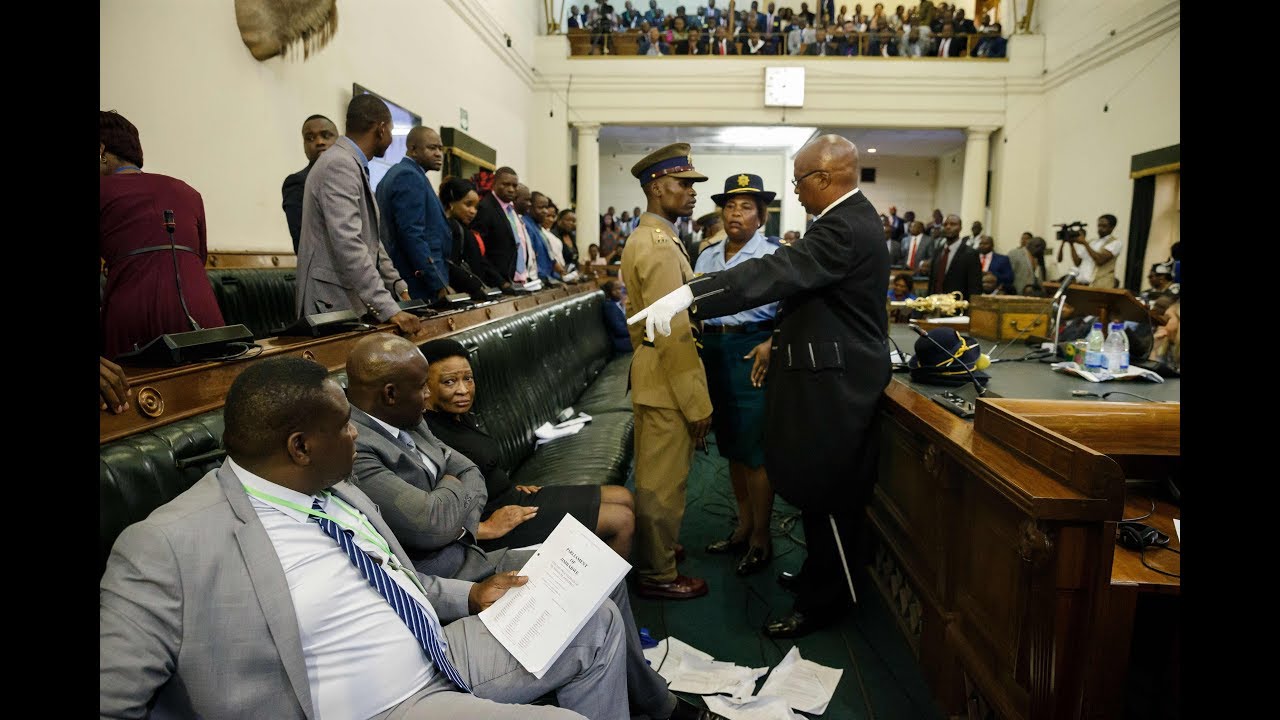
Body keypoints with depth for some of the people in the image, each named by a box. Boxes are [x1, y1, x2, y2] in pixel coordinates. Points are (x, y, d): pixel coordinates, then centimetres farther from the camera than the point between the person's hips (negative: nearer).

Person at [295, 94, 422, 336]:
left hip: (355, 302, 9)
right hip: (334, 307, -9)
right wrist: (389, 308, -29)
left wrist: (399, 288, 14)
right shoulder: (339, 165, -16)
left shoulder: (353, 166, 15)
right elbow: (348, 244, -26)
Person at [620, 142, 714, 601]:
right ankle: (657, 575, 18)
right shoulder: (661, 246, -20)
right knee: (665, 481, 3)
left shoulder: (642, 238, 12)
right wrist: (698, 404, -21)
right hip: (668, 379, -10)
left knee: (654, 474, 22)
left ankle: (653, 550, 38)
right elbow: (674, 334, -25)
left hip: (649, 371, 10)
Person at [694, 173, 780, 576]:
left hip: (752, 352, -6)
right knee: (731, 445, 15)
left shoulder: (772, 255, -4)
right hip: (714, 351, 6)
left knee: (755, 448, 0)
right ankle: (744, 526, 31)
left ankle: (761, 537, 16)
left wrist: (771, 344, -23)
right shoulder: (707, 256, 11)